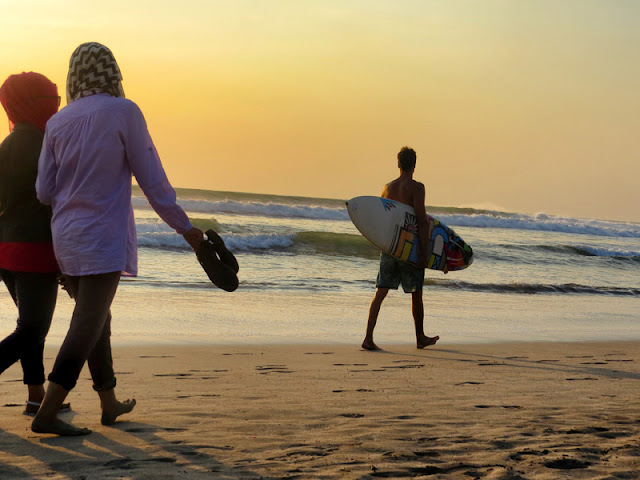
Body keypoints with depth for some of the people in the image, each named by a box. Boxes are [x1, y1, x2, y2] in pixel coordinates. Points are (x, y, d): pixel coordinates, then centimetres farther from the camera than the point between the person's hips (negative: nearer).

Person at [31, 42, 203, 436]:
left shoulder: (58, 122, 4)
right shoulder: (123, 112, -9)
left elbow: (45, 190, 6)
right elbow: (151, 178, -8)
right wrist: (184, 226, 1)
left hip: (66, 237, 6)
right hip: (103, 238, -6)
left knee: (97, 319, 18)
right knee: (87, 326, -5)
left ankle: (110, 403, 28)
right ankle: (47, 414, -10)